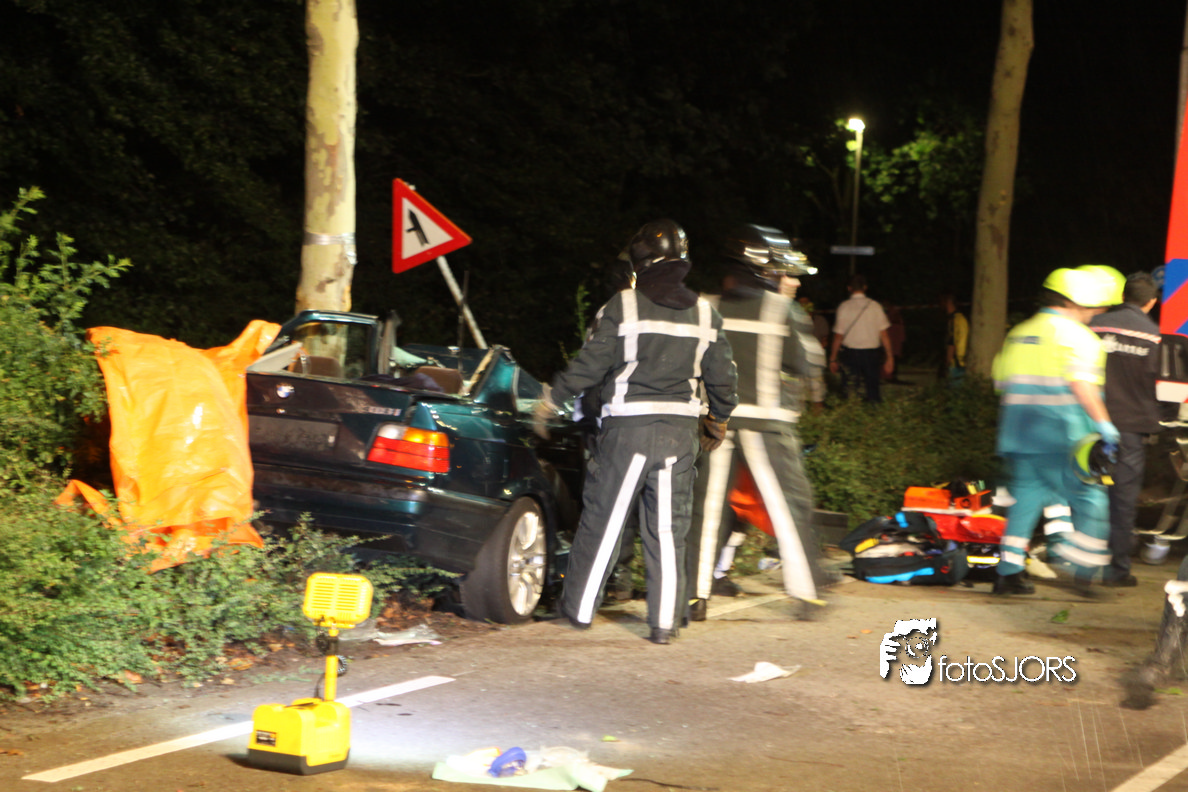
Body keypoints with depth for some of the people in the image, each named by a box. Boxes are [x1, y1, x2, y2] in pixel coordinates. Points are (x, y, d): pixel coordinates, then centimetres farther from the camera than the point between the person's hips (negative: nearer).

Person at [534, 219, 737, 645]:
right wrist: (719, 419, 29)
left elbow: (590, 365, -7)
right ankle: (665, 622, 6)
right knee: (668, 529, 6)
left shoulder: (623, 306, -7)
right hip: (679, 432, 3)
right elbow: (722, 377, 11)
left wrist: (552, 399, 7)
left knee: (602, 520, 7)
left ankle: (579, 608, 17)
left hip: (627, 430, -3)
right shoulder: (705, 314, 6)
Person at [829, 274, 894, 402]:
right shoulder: (875, 306, 0)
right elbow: (884, 334, 0)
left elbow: (838, 336, -3)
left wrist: (833, 359, 6)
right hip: (871, 352, 2)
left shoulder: (843, 307, -4)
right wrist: (889, 357, 7)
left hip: (850, 353, -1)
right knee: (872, 388, 7)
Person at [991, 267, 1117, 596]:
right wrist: (1103, 424, -15)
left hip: (1018, 434, 7)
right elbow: (1082, 385, -18)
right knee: (1090, 500, 2)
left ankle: (1008, 572, 8)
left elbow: (1002, 382, 16)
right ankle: (1083, 570, -5)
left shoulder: (1017, 334, 16)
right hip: (1062, 439, -7)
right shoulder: (1076, 336, -7)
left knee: (1026, 498, 12)